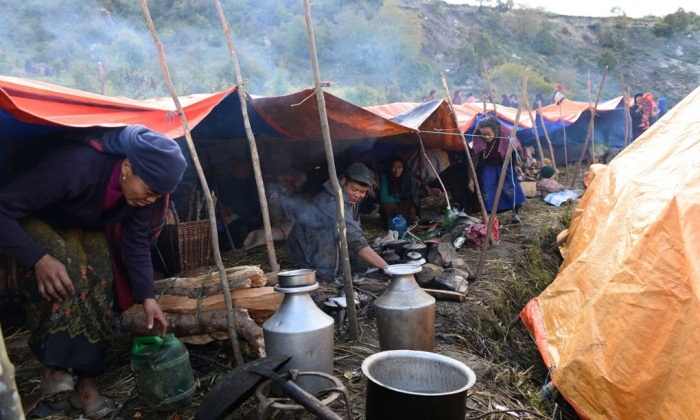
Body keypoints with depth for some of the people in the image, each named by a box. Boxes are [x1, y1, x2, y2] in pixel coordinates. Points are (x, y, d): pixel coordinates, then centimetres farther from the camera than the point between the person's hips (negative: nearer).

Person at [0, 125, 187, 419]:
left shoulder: (141, 187, -24)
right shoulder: (74, 166, -43)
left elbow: (137, 242, -13)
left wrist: (147, 297, -18)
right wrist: (39, 259, -47)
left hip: (88, 228, 5)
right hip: (35, 220, -4)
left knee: (98, 285, -13)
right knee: (62, 272, -33)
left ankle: (86, 383, -3)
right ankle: (53, 367, -19)